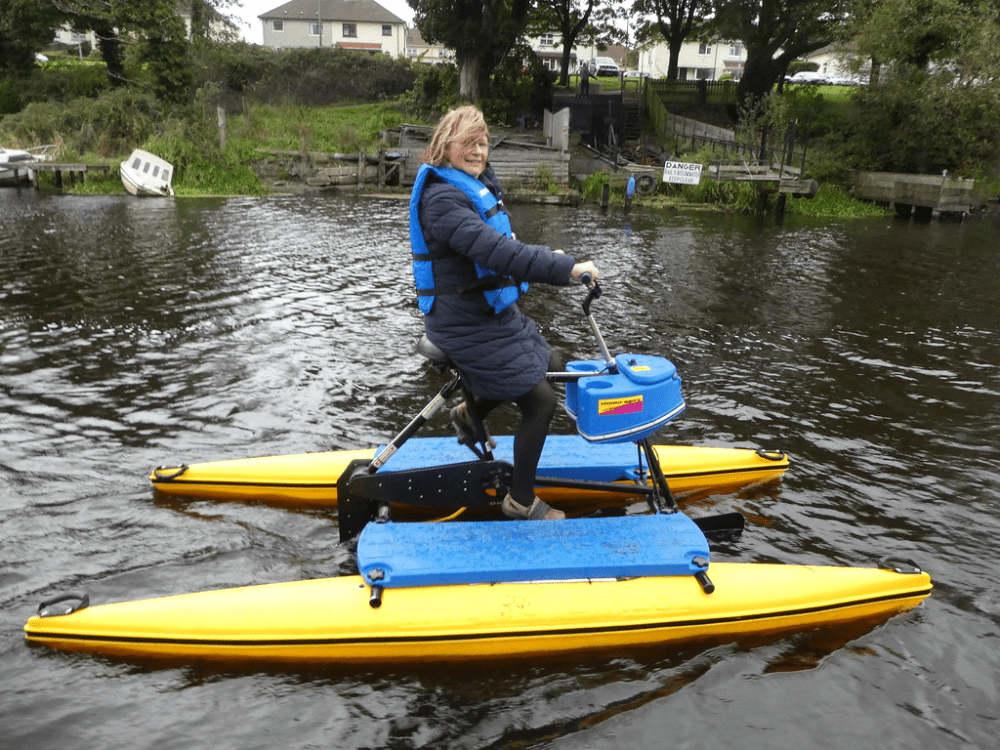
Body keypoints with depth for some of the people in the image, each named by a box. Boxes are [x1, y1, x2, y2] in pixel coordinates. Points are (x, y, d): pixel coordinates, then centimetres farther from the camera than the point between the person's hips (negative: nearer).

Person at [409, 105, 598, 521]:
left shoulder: (474, 186, 10)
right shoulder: (442, 197, -23)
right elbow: (494, 251, -35)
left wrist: (548, 255, 13)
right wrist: (563, 268, -36)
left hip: (492, 312, 10)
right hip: (469, 326, -10)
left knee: (539, 365, 29)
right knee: (540, 402, -7)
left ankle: (469, 414, 48)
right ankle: (521, 502, 11)